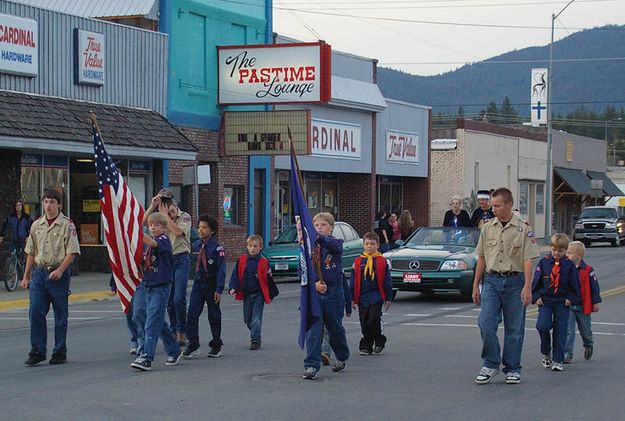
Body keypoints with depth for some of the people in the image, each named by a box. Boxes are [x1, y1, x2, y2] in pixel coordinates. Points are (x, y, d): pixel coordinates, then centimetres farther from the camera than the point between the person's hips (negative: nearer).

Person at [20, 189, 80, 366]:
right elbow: (31, 253, 17)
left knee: (60, 316, 3)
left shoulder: (67, 225, -4)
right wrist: (26, 276, 15)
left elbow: (72, 252, -9)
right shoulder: (36, 225, 12)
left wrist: (60, 270, -20)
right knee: (35, 312, -4)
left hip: (59, 274, -4)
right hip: (39, 272, 4)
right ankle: (37, 351, 3)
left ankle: (60, 353, 11)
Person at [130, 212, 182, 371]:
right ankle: (174, 350, 28)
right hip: (148, 285, 8)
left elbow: (152, 243, -31)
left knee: (152, 322, -13)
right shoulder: (148, 244, 14)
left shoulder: (164, 240, -10)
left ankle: (146, 358, -17)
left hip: (161, 286, -8)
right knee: (159, 322, 14)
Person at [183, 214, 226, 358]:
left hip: (211, 284, -4)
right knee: (192, 313, -7)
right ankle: (192, 345, -4)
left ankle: (216, 346, 19)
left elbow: (221, 270, -14)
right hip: (198, 283, 4)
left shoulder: (217, 248, -12)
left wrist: (219, 290, -18)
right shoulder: (195, 245, 4)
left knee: (214, 316, 7)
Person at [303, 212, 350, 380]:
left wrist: (318, 237, -45)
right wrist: (314, 283, -18)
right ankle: (311, 366, -9)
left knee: (335, 328, 13)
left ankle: (342, 357, 37)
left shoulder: (336, 243, 0)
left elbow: (333, 244, -26)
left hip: (333, 292, -1)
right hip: (313, 293, 1)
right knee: (313, 330, -7)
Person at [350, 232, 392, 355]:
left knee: (374, 320, -10)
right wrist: (353, 299, 7)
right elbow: (353, 281, 9)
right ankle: (366, 346, 17)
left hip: (376, 297, -3)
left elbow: (387, 281, 4)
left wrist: (388, 298, 3)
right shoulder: (358, 261, 5)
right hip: (362, 297, 3)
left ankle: (379, 341, 12)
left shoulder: (382, 261, 0)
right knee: (364, 323, 6)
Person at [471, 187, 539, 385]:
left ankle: (512, 369, 14)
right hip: (492, 281, 3)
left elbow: (528, 259, -8)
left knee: (514, 329, 4)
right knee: (486, 324, -10)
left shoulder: (523, 229, -4)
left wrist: (527, 287, -16)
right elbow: (481, 258, 13)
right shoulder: (488, 228, 8)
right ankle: (490, 365, 4)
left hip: (515, 281, -3)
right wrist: (475, 285, 10)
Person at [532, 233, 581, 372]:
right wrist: (536, 297, -1)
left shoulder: (569, 265, 1)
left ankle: (558, 360, 7)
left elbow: (575, 285, 7)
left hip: (562, 303, 0)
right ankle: (546, 354, 8)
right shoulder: (544, 262, 2)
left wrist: (571, 299, -2)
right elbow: (536, 281, 6)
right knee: (542, 326, -16)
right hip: (545, 301, 0)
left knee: (560, 331, -1)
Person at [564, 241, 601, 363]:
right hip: (567, 306, 1)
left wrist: (595, 302, -1)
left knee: (585, 330, 16)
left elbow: (594, 287, -2)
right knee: (568, 331, -6)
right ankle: (567, 354, -2)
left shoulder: (587, 270, -9)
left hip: (583, 306, -1)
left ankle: (589, 345, 44)